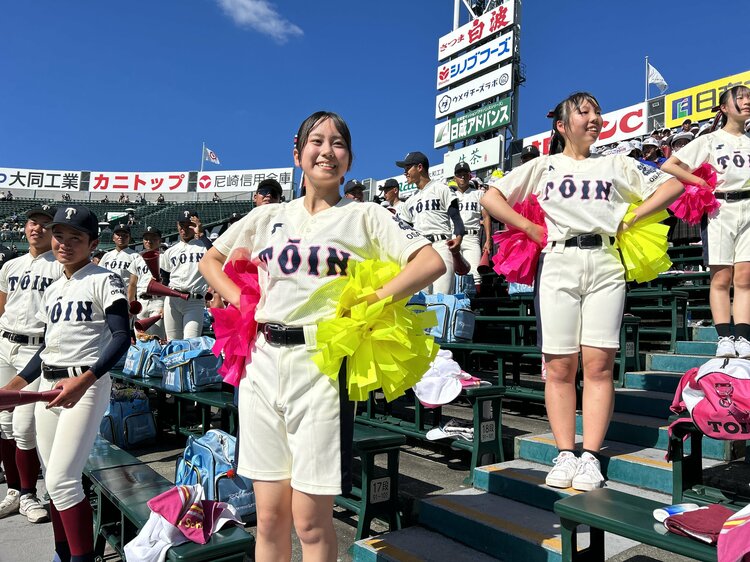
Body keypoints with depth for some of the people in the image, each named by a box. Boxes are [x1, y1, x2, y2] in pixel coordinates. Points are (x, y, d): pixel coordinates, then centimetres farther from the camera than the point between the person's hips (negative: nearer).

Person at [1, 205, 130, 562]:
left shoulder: (104, 281, -7)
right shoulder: (52, 291, 15)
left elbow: (121, 338, -17)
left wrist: (84, 380, -28)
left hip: (87, 386, -7)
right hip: (47, 385, 8)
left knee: (62, 479, -12)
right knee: (53, 479, 12)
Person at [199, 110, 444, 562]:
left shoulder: (365, 216, 3)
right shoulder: (267, 217, 14)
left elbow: (432, 262, -7)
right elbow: (211, 261, 25)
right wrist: (240, 303, 8)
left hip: (322, 363, -4)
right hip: (263, 362, 4)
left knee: (310, 521, 4)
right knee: (270, 519, 13)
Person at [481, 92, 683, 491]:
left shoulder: (616, 165, 20)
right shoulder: (543, 166, 16)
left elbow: (671, 185, 19)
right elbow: (491, 197, 11)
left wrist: (631, 220, 7)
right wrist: (529, 228, 1)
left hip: (605, 266, 1)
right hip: (557, 264, -1)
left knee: (598, 364, -5)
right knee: (559, 366, -3)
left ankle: (590, 457, 2)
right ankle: (565, 455, 5)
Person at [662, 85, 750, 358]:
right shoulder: (710, 140, 7)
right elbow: (668, 166, -1)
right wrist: (702, 183, -5)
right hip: (719, 209, -3)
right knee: (721, 277, -4)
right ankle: (724, 338, -3)